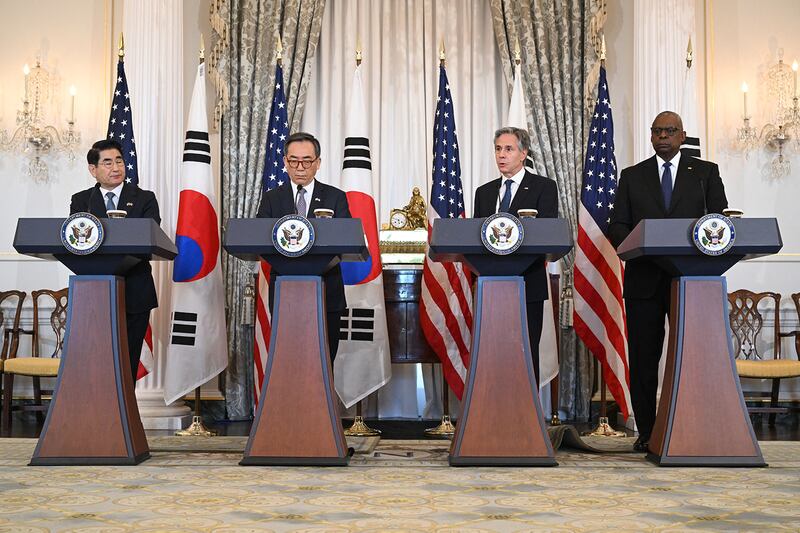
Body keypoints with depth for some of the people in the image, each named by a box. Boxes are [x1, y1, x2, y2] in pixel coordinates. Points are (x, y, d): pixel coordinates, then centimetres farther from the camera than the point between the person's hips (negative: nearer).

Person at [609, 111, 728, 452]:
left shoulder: (706, 172, 10)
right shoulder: (632, 177, 12)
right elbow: (617, 226, 7)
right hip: (644, 279, 1)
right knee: (643, 359, 3)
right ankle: (646, 433, 10)